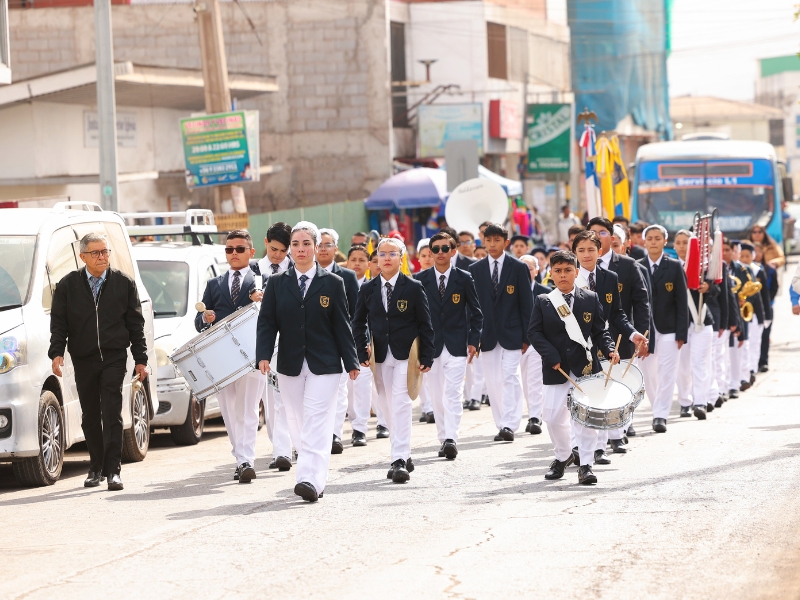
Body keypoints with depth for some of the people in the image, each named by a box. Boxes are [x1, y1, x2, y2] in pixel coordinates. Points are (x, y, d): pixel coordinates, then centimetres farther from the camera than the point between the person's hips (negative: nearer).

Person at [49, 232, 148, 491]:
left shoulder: (124, 283, 4)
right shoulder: (68, 285, 4)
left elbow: (136, 324, 7)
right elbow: (58, 323, 3)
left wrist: (140, 359, 4)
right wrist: (56, 353, -11)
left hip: (114, 358, -2)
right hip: (83, 360, 2)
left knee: (112, 414, -10)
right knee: (90, 418, 9)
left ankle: (113, 470, -10)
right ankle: (96, 468, 23)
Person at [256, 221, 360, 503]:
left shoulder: (332, 283, 2)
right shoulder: (276, 284, 7)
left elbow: (342, 326, 3)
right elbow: (267, 323, 3)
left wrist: (351, 362, 1)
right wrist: (263, 355, -11)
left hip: (324, 365, -3)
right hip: (290, 364, 3)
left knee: (316, 423, -13)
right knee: (298, 424, 6)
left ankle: (311, 479, -22)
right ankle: (314, 481, 16)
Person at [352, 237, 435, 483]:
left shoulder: (413, 288, -1)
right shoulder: (368, 289, 7)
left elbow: (425, 325, 0)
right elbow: (359, 323, 13)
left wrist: (426, 358, -6)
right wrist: (362, 353, 1)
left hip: (406, 355, -4)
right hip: (380, 357, 4)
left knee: (400, 404, -14)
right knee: (389, 408, 7)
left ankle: (400, 460, -16)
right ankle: (404, 455, 18)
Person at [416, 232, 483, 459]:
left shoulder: (464, 279, 2)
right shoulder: (421, 280, 4)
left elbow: (476, 312, 7)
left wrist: (474, 341, -1)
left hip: (456, 346, -2)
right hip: (431, 346, 2)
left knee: (452, 393, -13)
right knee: (437, 396, 4)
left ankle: (451, 439, -20)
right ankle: (444, 439, 12)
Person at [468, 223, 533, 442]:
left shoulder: (519, 268, 1)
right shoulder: (475, 270, 7)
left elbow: (526, 303, 1)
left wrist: (526, 337, -4)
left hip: (511, 333, -3)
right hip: (487, 334, 3)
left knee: (510, 378, -10)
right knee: (493, 382, 3)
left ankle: (509, 425, -14)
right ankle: (502, 425, 9)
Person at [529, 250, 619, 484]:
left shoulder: (591, 299, 6)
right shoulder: (543, 302, 4)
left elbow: (600, 332, 7)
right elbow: (534, 333, -1)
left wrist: (610, 350, -11)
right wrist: (552, 357, -13)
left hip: (586, 368, -1)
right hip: (556, 369, 1)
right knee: (553, 417, 1)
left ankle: (586, 465, -1)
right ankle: (562, 456, 27)